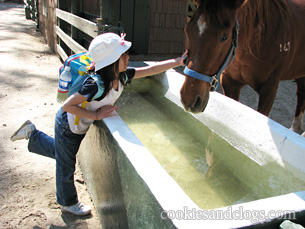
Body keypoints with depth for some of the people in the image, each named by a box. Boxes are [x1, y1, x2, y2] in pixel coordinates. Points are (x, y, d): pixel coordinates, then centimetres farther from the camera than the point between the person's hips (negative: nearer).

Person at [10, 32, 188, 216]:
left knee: (59, 152, 30)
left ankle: (31, 133, 44)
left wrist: (177, 62, -11)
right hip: (68, 127, -8)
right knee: (66, 166, 14)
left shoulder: (122, 75, -14)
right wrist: (96, 115, -30)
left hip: (80, 126, 8)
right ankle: (68, 203, 37)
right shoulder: (96, 84, -38)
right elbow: (67, 106, -33)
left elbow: (150, 70, -8)